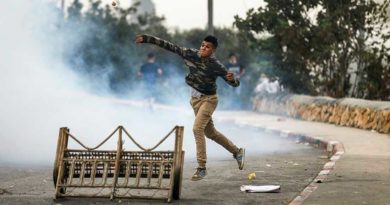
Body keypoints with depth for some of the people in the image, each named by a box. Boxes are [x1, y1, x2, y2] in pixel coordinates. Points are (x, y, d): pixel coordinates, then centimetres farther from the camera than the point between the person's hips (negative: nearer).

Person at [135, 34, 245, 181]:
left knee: (197, 128, -22)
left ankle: (201, 168, -16)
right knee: (210, 132, 16)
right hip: (195, 98, 6)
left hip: (208, 99, -6)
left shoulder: (216, 66, -18)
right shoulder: (191, 54, -7)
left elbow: (235, 83, -13)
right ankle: (237, 152, 36)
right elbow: (170, 47, -7)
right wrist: (147, 39, -10)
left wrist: (232, 79, -37)